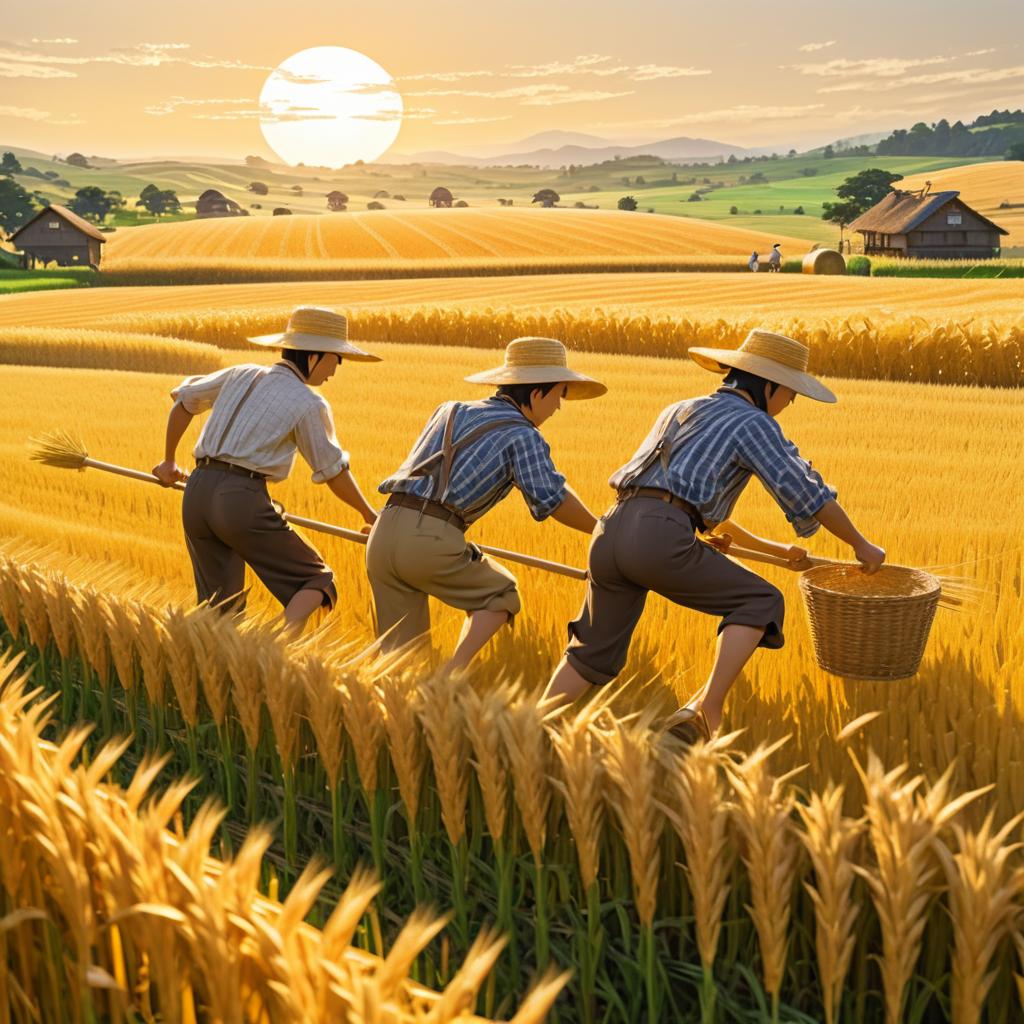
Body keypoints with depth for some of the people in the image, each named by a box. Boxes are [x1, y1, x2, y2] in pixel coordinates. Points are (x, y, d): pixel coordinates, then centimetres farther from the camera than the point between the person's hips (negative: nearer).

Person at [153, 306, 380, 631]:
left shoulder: (242, 375, 16)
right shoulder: (308, 404, -2)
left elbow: (183, 399, 28)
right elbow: (333, 472, 3)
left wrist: (169, 461, 39)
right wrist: (369, 514, 18)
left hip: (196, 494, 7)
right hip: (243, 500, -6)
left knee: (219, 607, 17)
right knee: (315, 580, 6)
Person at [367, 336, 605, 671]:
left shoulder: (449, 411, 24)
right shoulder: (523, 436, 3)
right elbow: (551, 498, -5)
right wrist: (600, 530, 11)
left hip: (383, 534, 6)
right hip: (431, 542, -6)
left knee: (399, 648, 15)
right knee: (499, 595, 18)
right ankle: (452, 672, 0)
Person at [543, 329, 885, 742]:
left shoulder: (679, 412, 32)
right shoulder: (753, 423, 8)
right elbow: (808, 494, 8)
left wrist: (774, 548, 47)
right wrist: (860, 544, 24)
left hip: (611, 532, 8)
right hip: (659, 539, -7)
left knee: (593, 653, 21)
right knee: (760, 603, 8)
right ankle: (706, 709, -7)